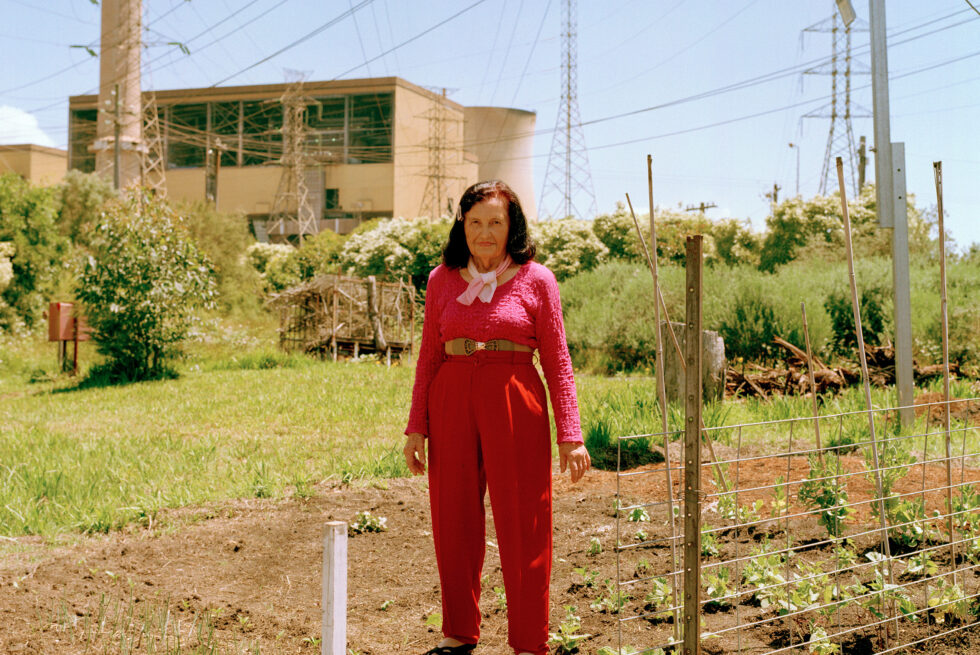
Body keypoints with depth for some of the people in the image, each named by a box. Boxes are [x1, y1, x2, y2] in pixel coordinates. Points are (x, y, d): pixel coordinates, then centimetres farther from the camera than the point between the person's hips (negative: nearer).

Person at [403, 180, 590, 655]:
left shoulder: (536, 280, 2)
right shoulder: (442, 279, 9)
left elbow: (557, 362, 2)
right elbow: (428, 357, 12)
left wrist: (570, 435, -4)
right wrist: (416, 427, 7)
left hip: (514, 401, -3)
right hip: (451, 401, 3)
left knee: (521, 524, 0)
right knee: (453, 521, 7)